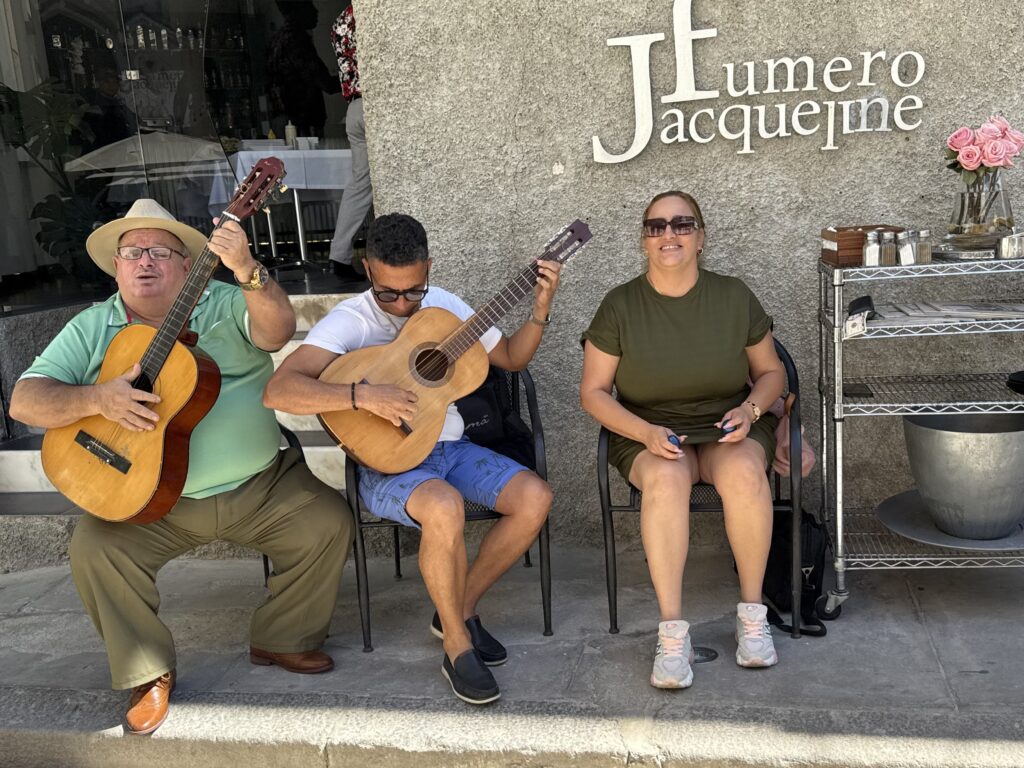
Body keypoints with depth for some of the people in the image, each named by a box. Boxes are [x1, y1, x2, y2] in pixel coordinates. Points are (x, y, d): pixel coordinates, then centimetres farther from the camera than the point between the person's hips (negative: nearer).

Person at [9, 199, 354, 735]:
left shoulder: (226, 304, 0)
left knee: (328, 524, -16)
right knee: (92, 549, -23)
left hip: (261, 485, 0)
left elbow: (277, 332, -21)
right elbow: (24, 402, -4)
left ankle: (282, 640, 10)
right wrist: (97, 399, -23)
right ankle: (147, 673, 1)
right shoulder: (92, 328, 4)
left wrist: (247, 270, -40)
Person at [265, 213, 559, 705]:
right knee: (445, 507, -37)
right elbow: (277, 391, -27)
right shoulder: (350, 321, -14)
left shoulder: (443, 305, 6)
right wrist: (362, 395, -37)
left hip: (449, 447, 6)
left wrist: (540, 310, -2)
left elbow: (512, 359, 14)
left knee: (535, 498, -16)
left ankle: (461, 610, 4)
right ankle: (457, 647, -12)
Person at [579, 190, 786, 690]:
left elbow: (771, 372, 11)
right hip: (648, 433, -1)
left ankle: (752, 613, -15)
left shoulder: (733, 297, 1)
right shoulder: (620, 305, -3)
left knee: (743, 471, -34)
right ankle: (672, 633, -29)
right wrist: (646, 432, -17)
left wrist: (749, 409, -11)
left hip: (728, 428, 1)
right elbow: (593, 392, -1)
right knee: (666, 477, -36)